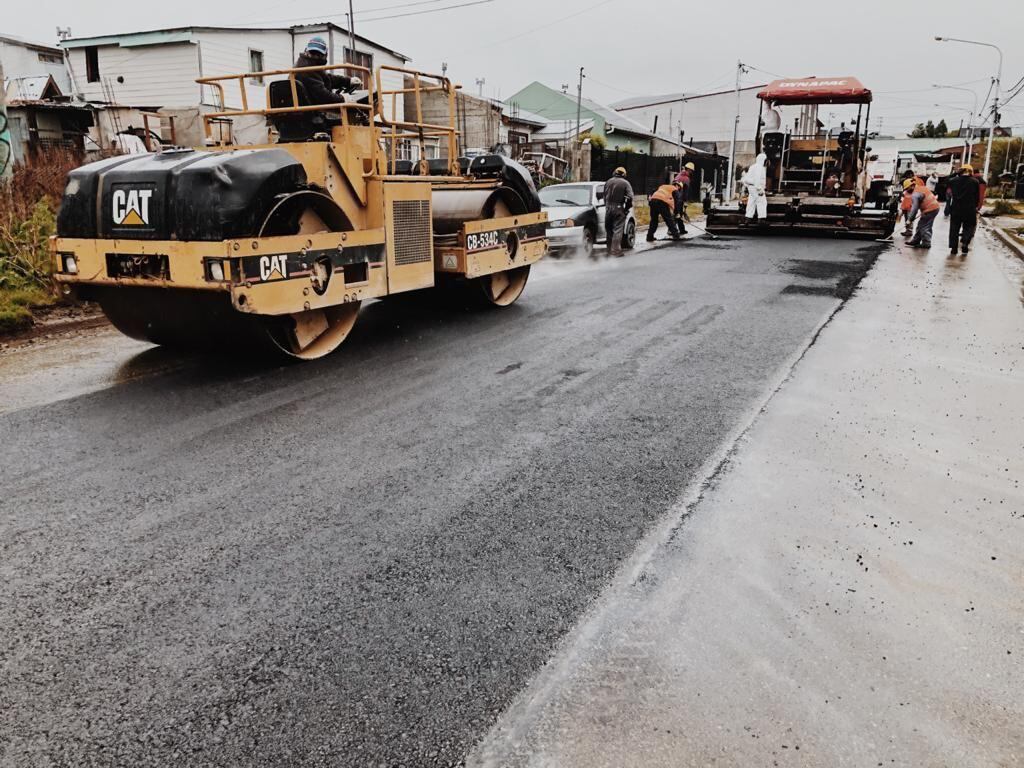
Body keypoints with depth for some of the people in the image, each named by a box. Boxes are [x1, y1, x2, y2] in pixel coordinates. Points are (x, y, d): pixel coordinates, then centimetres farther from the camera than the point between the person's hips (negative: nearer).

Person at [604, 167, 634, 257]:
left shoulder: (608, 182, 9)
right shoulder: (625, 183, -4)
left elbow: (604, 195, 12)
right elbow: (630, 197, -11)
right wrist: (627, 207, 1)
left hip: (608, 208, 4)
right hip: (619, 209, -4)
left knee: (609, 230, 13)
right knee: (618, 230, -3)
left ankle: (610, 250, 18)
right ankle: (616, 250, -9)